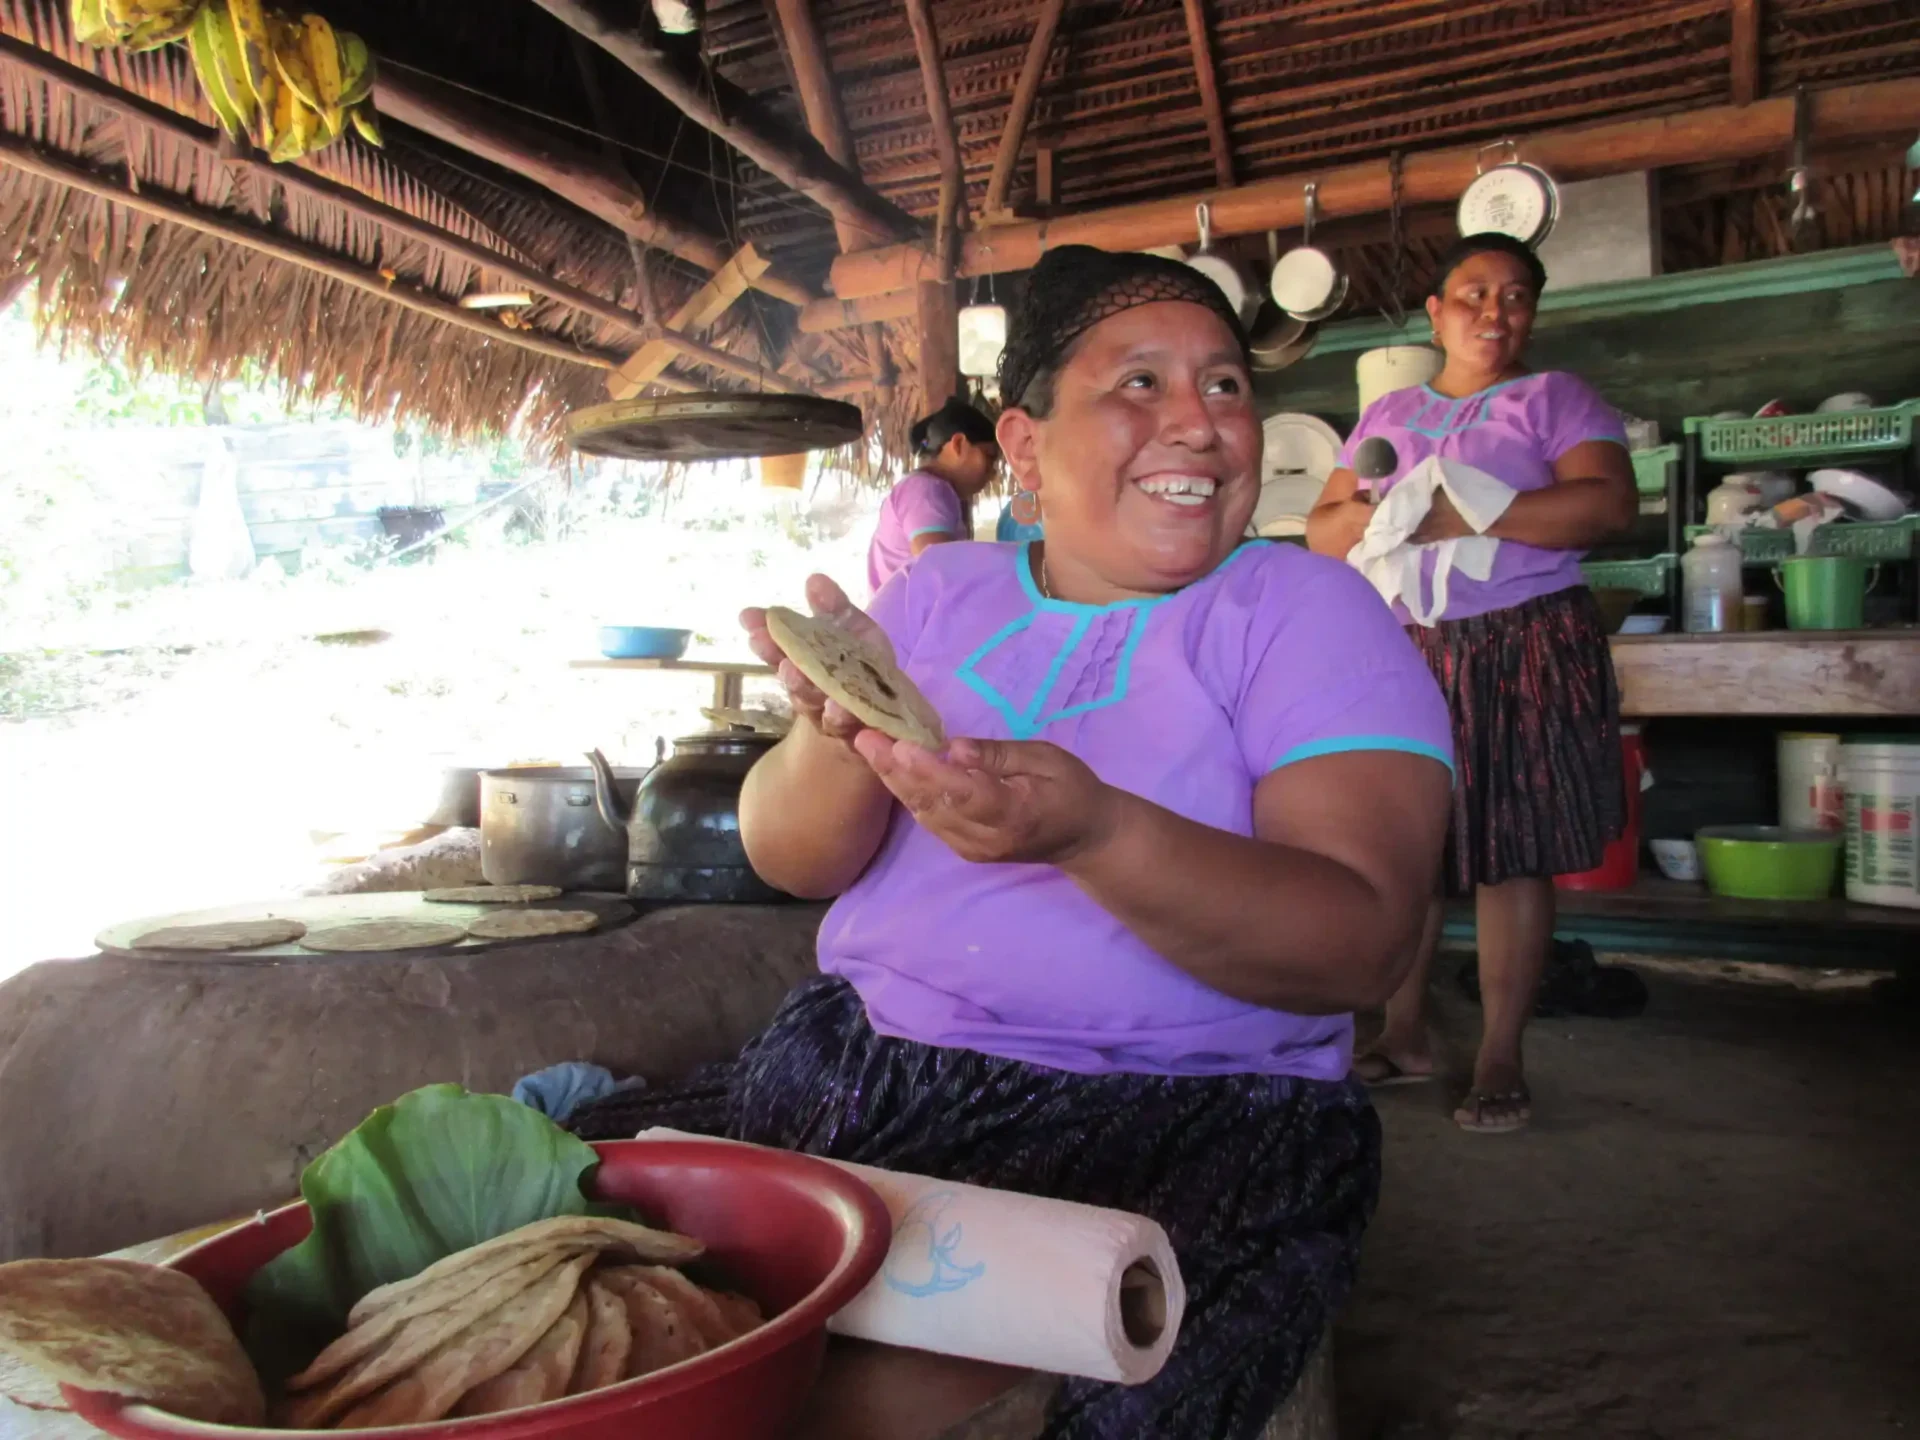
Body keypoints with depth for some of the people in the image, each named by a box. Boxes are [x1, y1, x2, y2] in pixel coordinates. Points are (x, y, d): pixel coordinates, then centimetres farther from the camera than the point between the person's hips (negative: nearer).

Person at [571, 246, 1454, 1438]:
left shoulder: (1307, 612, -3)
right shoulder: (940, 593, 8)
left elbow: (1365, 942, -15)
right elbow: (791, 858, 2)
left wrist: (1097, 832, -32)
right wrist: (839, 740, -21)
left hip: (1188, 1113, -3)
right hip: (860, 1070, 4)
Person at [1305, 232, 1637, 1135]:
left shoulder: (1555, 399, 4)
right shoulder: (1385, 415, 16)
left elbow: (1610, 502, -12)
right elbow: (1322, 526, 12)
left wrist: (1461, 515, -21)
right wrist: (1360, 519, -13)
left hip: (1524, 651, -3)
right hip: (1405, 651, 4)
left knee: (1510, 853, -2)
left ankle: (1501, 1061, 8)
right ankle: (1405, 1037, 18)